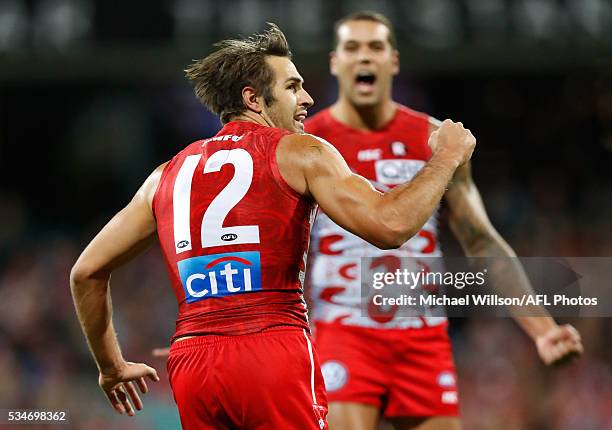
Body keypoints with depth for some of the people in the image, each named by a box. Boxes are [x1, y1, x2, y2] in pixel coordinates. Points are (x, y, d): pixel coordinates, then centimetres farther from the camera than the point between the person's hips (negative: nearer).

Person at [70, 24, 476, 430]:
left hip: (191, 363, 5)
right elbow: (390, 224, -7)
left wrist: (112, 367, 31)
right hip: (277, 352, -5)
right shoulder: (299, 152, 4)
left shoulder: (168, 175, 19)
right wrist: (445, 158, 9)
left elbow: (87, 272, 20)